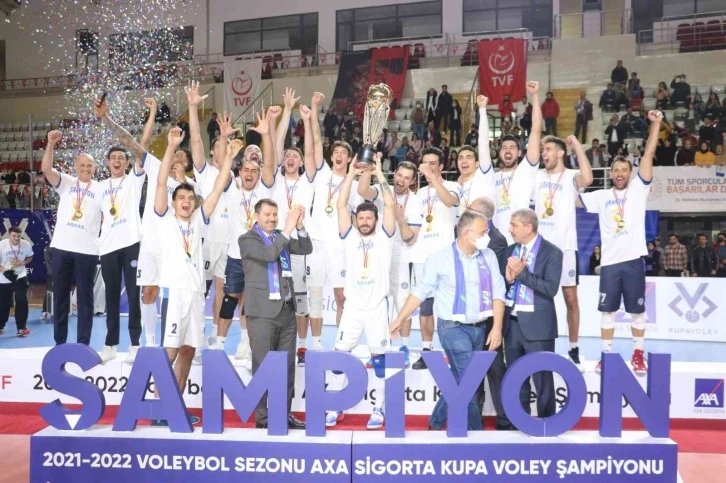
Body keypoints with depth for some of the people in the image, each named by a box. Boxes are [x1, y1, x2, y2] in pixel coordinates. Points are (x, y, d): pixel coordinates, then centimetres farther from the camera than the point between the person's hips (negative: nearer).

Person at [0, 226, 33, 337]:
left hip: (20, 277, 0)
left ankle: (21, 328, -1)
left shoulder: (26, 245, -11)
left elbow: (30, 257, 6)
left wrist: (22, 263, -13)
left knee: (22, 301, -10)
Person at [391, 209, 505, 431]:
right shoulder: (441, 258, -9)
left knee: (460, 381, 13)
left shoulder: (488, 256, 1)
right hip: (454, 328, -5)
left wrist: (497, 327, -7)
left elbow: (497, 293, 1)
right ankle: (475, 429, 16)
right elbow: (421, 291, -4)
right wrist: (400, 319, -4)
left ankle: (436, 422, 31)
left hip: (480, 328, 5)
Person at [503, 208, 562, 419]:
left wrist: (522, 273, -20)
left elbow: (551, 289, -18)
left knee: (542, 378, 4)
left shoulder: (552, 252, -8)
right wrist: (508, 278, -13)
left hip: (537, 324, -6)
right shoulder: (510, 251, 9)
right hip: (512, 322, 6)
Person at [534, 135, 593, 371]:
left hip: (565, 245, -4)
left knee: (571, 297, 2)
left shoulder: (571, 176, -3)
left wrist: (577, 146, -18)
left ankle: (574, 351, 12)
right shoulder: (538, 177, 12)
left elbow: (587, 179, -25)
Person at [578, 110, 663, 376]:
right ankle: (606, 354, 18)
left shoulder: (638, 189, 2)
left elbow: (648, 155, -6)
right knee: (608, 310, 8)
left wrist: (656, 124, -12)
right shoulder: (601, 196, 8)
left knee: (637, 310, 7)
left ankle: (638, 354, 20)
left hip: (633, 259, -2)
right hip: (610, 261, 2)